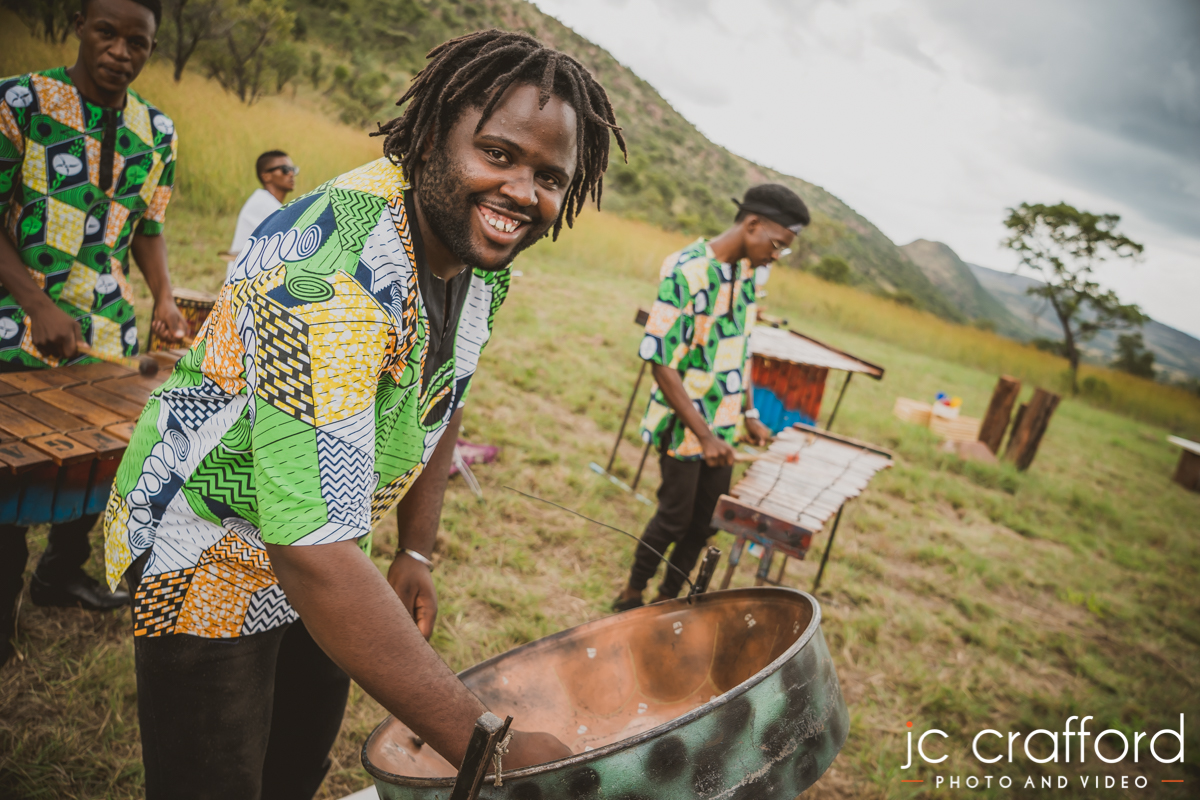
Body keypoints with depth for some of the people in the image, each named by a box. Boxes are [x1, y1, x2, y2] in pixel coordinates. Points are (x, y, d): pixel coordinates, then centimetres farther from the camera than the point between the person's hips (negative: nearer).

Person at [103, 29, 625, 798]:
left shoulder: (483, 255, -8)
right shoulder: (333, 271, -37)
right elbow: (312, 555, -42)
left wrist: (417, 552, 6)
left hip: (322, 540, 8)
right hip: (204, 555, -7)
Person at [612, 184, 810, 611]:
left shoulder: (746, 272, 4)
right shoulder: (685, 272, -21)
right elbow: (660, 362, -22)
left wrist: (748, 413, 10)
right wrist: (703, 435, -23)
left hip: (723, 425, 7)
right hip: (682, 427, -7)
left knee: (706, 521, 13)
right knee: (674, 519, 5)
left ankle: (667, 599, 31)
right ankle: (631, 597, 28)